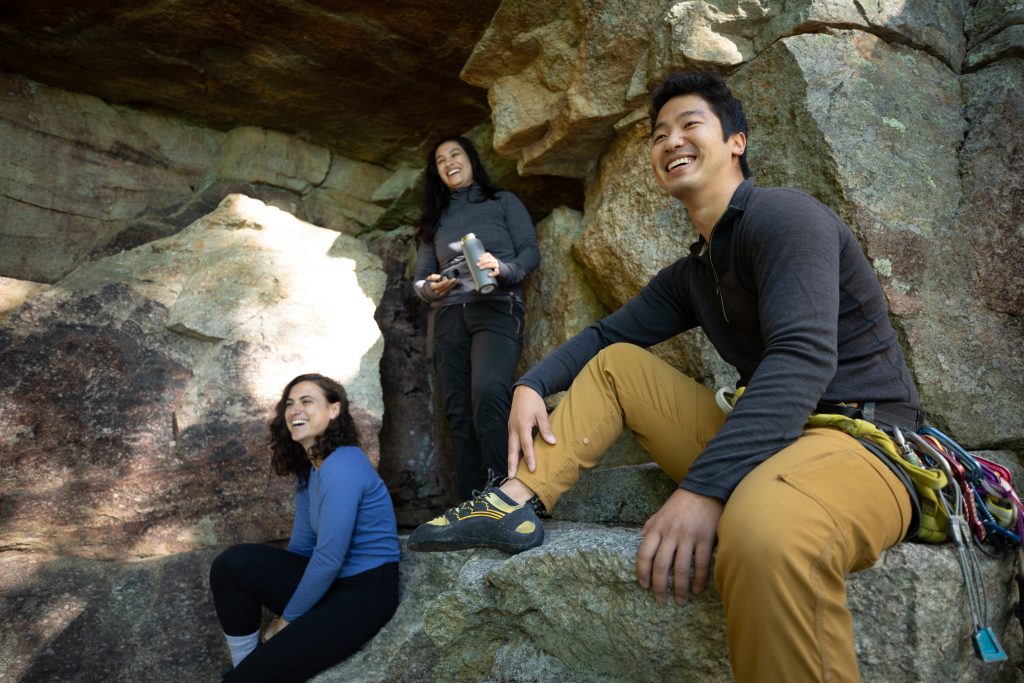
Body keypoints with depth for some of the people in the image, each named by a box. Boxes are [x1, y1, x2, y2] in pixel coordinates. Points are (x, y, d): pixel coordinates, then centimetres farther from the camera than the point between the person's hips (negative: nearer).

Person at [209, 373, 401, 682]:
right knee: (232, 564, -8)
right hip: (326, 579, 9)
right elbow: (302, 544, 11)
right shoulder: (307, 467, 8)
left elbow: (329, 558, -22)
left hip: (363, 592, -8)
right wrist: (283, 617, 9)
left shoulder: (341, 466, -22)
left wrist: (287, 618, -8)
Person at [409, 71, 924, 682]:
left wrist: (706, 487, -33)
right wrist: (532, 385, 4)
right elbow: (605, 333, 22)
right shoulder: (692, 274, 16)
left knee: (766, 528, -45)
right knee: (614, 362, 9)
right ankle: (518, 502, -2)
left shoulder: (782, 213, -10)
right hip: (764, 441, 8)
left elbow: (803, 358, -24)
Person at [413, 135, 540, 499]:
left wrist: (503, 269, -15)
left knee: (489, 394, -29)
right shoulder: (434, 219, 24)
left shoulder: (503, 202, 16)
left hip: (496, 308, -4)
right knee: (458, 412, -6)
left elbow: (531, 251, 6)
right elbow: (420, 278, 21)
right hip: (447, 317, 4)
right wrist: (431, 288, -3)